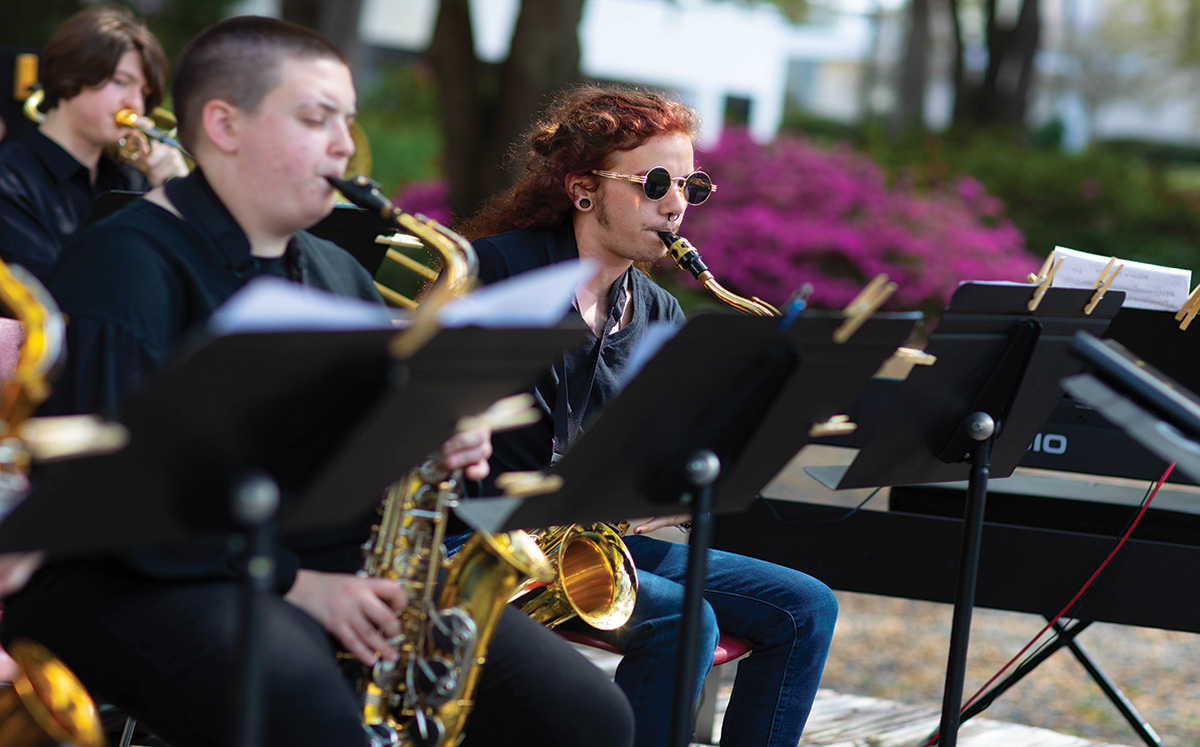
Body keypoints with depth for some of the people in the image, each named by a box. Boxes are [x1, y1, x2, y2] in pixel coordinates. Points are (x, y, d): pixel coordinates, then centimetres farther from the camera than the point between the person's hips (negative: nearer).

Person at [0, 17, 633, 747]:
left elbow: (387, 438, 23)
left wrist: (445, 446, -1)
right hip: (158, 576, -7)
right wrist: (290, 582, -22)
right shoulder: (128, 260, -7)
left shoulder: (339, 274, 19)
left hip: (332, 573, 7)